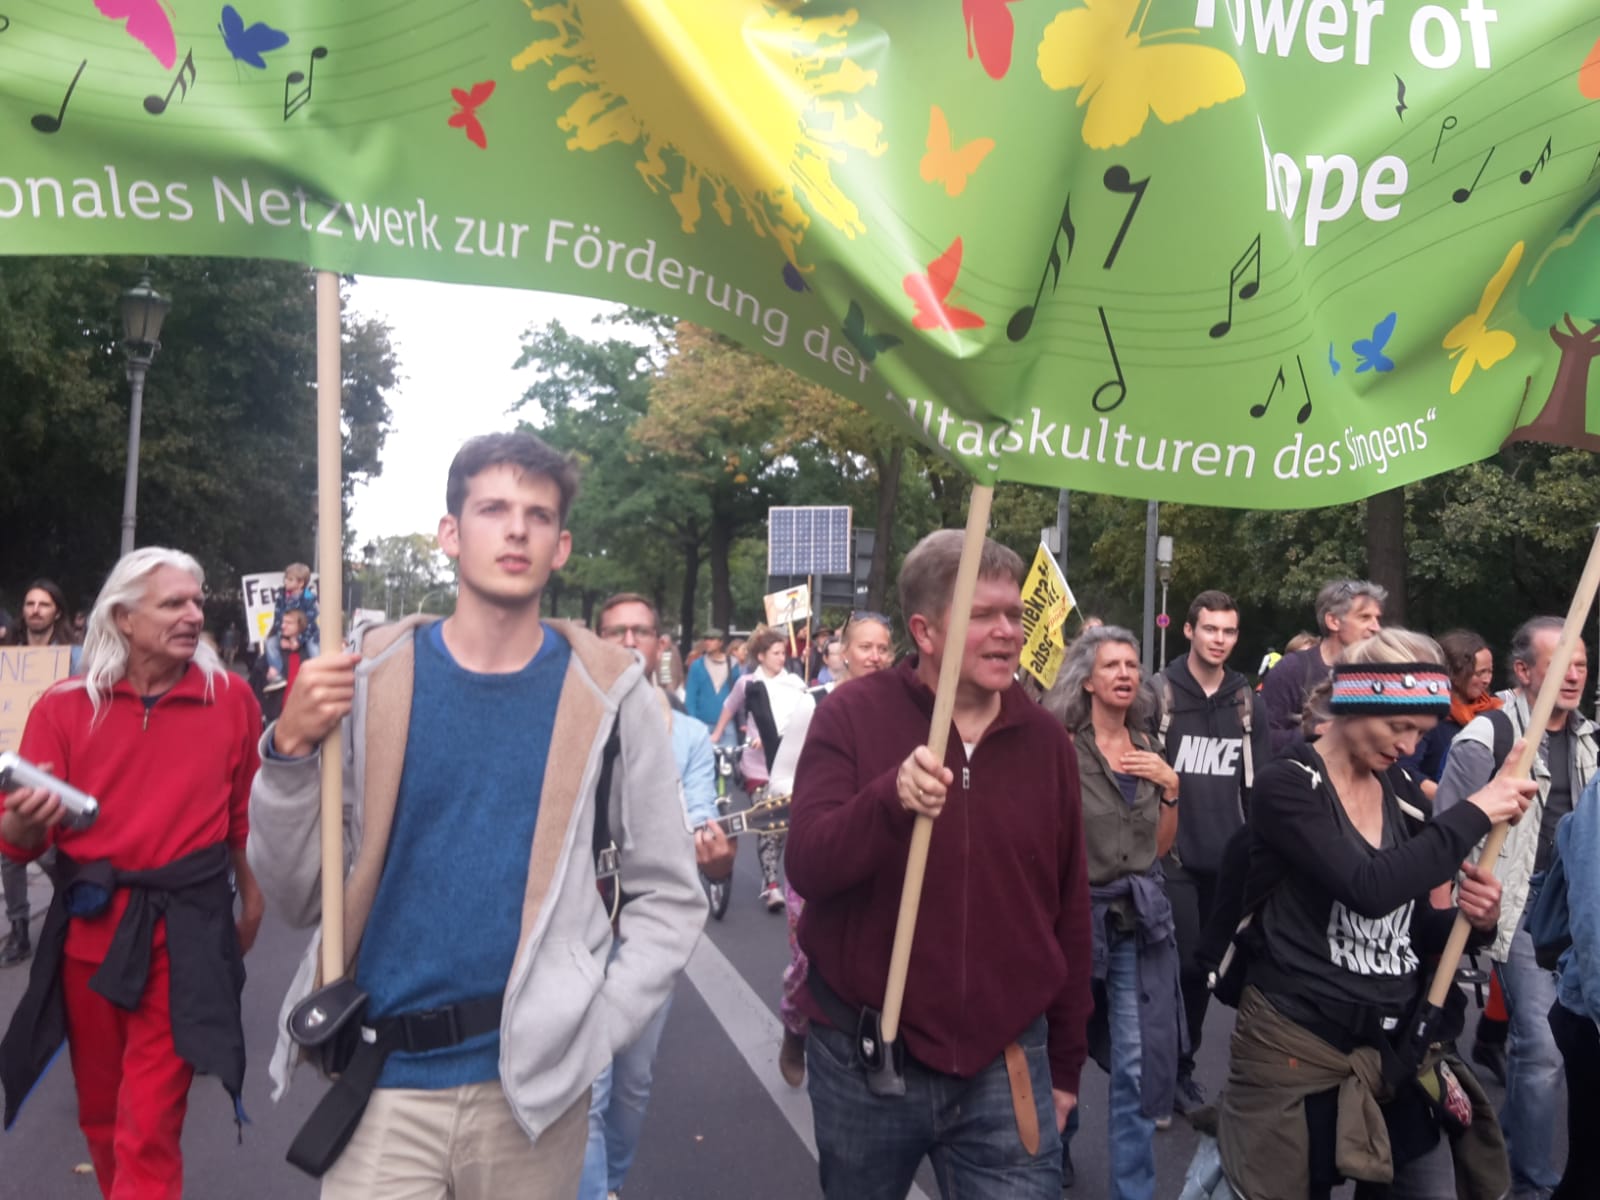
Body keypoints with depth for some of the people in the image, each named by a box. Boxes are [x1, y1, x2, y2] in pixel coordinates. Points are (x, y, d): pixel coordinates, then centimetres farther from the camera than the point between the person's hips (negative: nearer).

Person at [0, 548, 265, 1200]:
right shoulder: (64, 706, -3)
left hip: (184, 931, -2)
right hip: (87, 928, 3)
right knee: (100, 1113, 20)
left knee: (148, 1132, -1)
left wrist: (252, 898, 12)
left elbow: (245, 811, 6)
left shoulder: (231, 697, -4)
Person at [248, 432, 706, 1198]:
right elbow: (299, 897, -2)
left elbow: (670, 895, 0)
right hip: (385, 1081, 0)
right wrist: (289, 754, -15)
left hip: (533, 1077, 1)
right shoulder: (370, 677, -3)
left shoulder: (608, 693, -4)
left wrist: (592, 1032, -8)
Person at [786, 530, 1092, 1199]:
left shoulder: (1045, 740, 2)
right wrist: (889, 799, -34)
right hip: (864, 1060, -1)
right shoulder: (853, 715, -8)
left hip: (1006, 1066, 2)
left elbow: (1069, 910, 9)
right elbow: (807, 866, -16)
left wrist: (1065, 1062, 12)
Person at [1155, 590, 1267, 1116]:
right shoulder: (1160, 692, -6)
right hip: (1172, 854, -4)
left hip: (1227, 857, 4)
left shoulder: (1249, 703, 8)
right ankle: (1164, 1068, 14)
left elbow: (1258, 784, 12)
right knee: (1181, 963, -3)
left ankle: (1182, 1065, 27)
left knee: (1204, 964, 12)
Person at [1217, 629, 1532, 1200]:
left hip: (1398, 1048, 6)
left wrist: (1470, 920, -8)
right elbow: (1370, 889, -29)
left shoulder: (1403, 792, 6)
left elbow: (1411, 924, 12)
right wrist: (1473, 813, -21)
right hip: (1299, 1047, -6)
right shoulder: (1287, 785, -14)